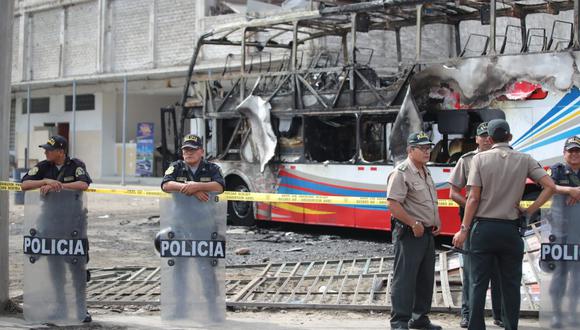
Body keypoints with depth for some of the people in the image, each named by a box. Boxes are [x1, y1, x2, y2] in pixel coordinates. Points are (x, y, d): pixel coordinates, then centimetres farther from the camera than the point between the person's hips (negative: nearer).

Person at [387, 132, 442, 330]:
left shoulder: (425, 172, 16)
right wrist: (414, 223, -21)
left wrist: (436, 221, 14)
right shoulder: (401, 173, -14)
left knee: (426, 278, 15)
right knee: (404, 278, -6)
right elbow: (393, 204, -23)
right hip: (408, 234, -9)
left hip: (427, 233, 9)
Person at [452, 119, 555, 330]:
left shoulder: (480, 159, -3)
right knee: (511, 285, 8)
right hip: (510, 229, 1)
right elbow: (550, 186, -6)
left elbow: (473, 198, -6)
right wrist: (530, 211, 1)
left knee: (478, 283, 3)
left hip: (483, 227, -1)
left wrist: (464, 229, -2)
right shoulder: (524, 160, 2)